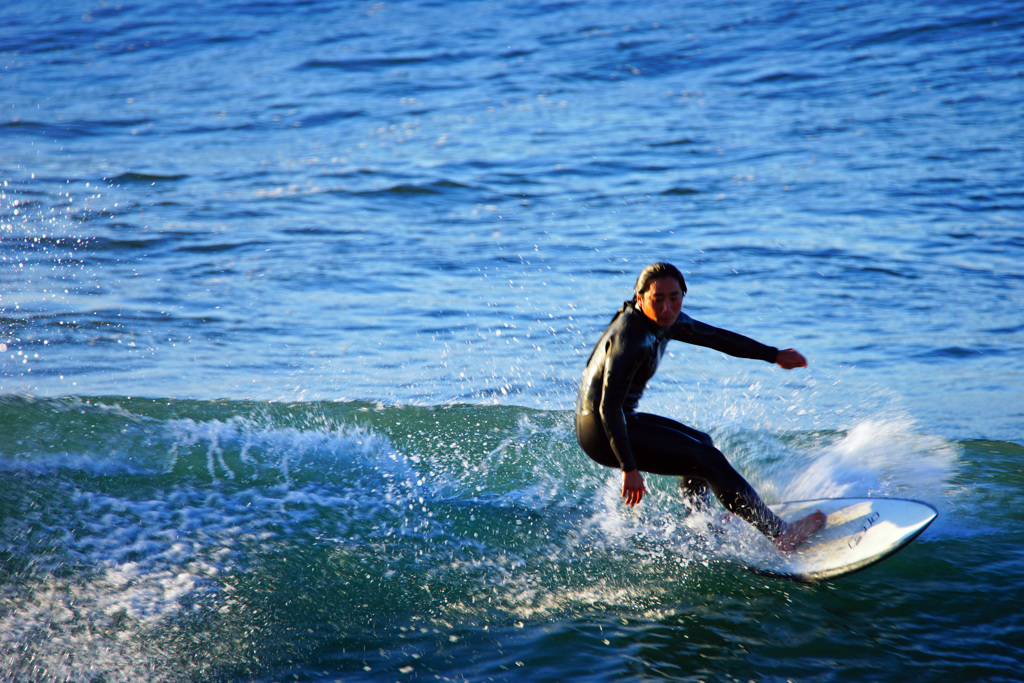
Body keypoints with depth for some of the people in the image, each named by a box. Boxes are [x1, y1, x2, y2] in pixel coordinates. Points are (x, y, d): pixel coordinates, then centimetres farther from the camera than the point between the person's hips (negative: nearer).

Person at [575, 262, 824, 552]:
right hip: (601, 431, -10)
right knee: (707, 458, -11)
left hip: (620, 420, 10)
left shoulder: (665, 321, 2)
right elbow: (609, 408, -28)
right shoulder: (631, 338, -26)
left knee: (701, 443, 25)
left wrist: (774, 355, 22)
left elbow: (715, 338, 16)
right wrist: (629, 469, -30)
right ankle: (780, 534, -5)